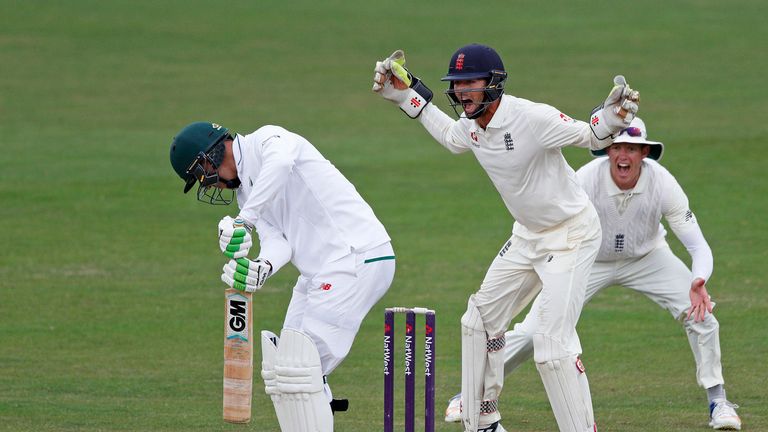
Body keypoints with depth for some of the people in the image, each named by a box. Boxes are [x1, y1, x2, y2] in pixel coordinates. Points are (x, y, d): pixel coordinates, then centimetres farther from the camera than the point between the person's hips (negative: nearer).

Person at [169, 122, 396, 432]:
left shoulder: (267, 140, -6)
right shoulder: (245, 189, 20)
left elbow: (280, 162, -32)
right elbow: (276, 241, 3)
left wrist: (244, 220, -37)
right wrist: (261, 268, -19)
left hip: (356, 256, -10)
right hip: (319, 271, 10)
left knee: (298, 365, -15)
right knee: (280, 368, 12)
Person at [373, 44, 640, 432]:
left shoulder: (532, 118, -28)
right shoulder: (470, 125, -3)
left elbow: (592, 138, -18)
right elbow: (451, 137, 22)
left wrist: (613, 116, -41)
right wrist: (407, 96, 18)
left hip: (573, 234, -9)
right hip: (527, 235, 9)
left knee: (551, 348, -18)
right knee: (480, 322, 16)